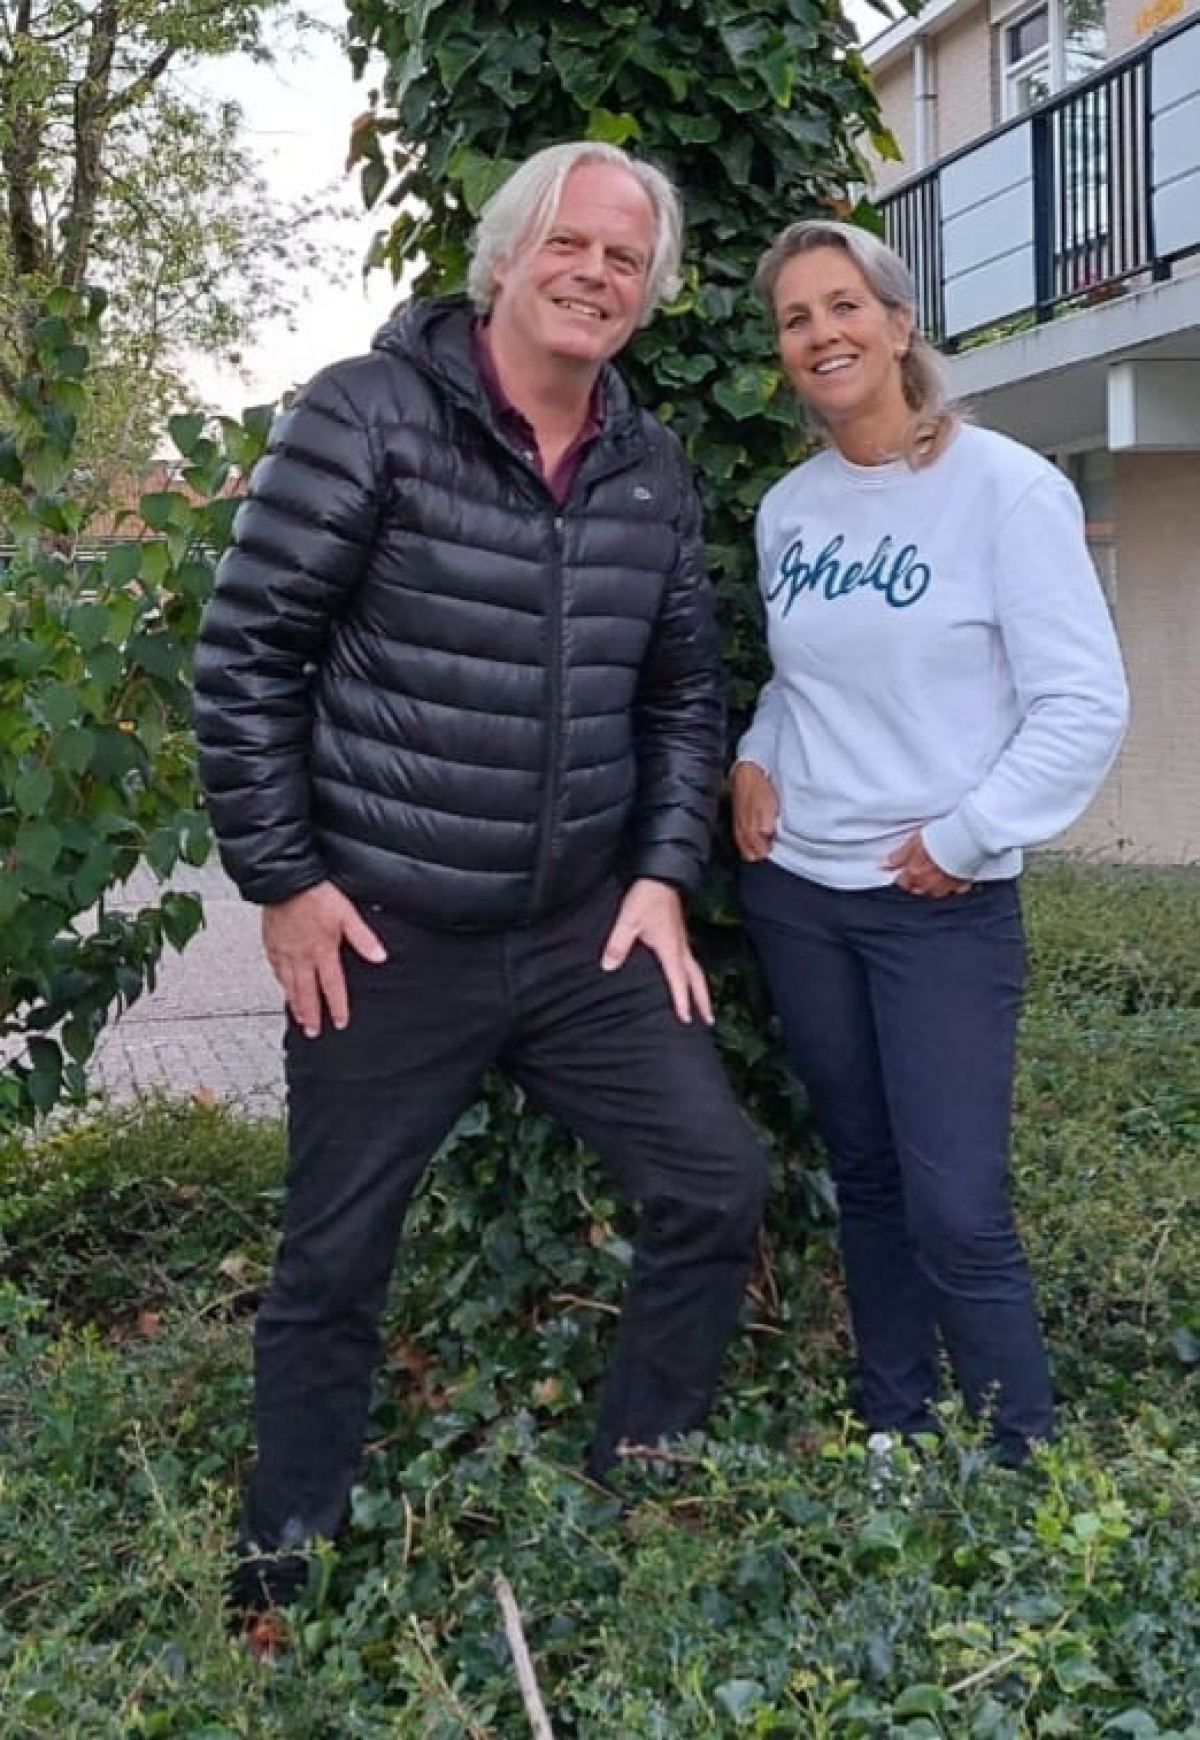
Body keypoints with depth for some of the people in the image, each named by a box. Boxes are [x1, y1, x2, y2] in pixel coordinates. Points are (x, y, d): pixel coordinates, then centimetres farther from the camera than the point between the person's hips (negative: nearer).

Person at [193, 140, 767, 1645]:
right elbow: (246, 653, -9)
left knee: (716, 1185, 3)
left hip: (588, 932, 5)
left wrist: (664, 872, 4)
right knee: (331, 1266, 7)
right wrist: (281, 880, -10)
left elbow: (683, 691, 15)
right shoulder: (368, 415, -10)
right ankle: (281, 1579, 29)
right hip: (383, 941, -5)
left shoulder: (653, 470, 6)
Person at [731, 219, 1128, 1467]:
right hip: (793, 891, 5)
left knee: (957, 1212, -7)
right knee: (864, 1176, 14)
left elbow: (1085, 706, -13)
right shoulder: (785, 508, 7)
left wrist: (966, 838, -14)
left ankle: (1026, 1478, 11)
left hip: (944, 906, -5)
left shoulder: (1007, 488, -10)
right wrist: (752, 760, 2)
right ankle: (891, 1437, 29)